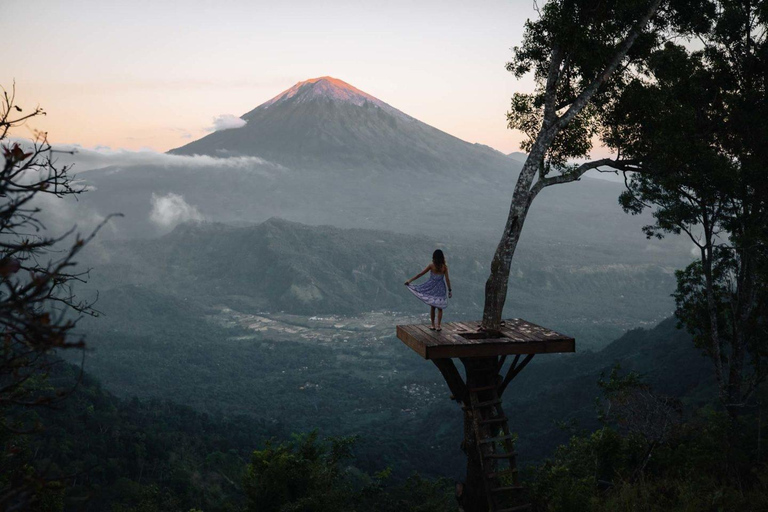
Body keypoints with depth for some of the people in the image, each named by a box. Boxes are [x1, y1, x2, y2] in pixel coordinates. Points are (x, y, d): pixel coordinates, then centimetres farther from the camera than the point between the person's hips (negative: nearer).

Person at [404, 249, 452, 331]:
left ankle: (433, 325, 13)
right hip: (440, 288, 0)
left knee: (432, 307, 11)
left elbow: (420, 274, -5)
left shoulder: (431, 266, -5)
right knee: (440, 308, 8)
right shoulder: (444, 267, -3)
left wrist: (410, 280, -1)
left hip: (432, 287, 0)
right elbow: (447, 279, -5)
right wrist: (449, 290, 1)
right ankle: (439, 326, 4)